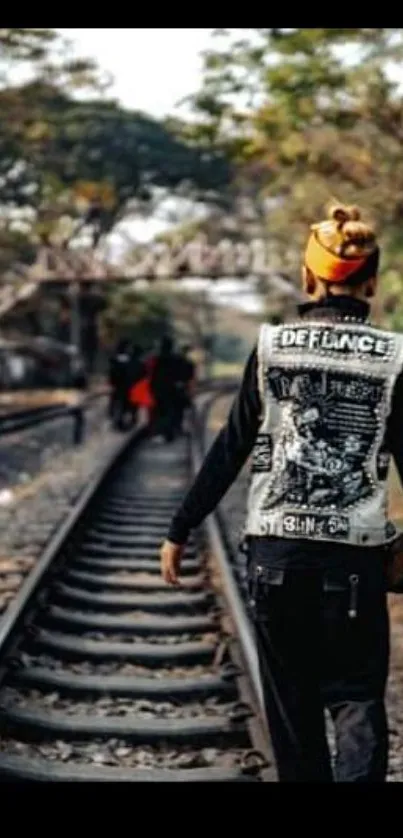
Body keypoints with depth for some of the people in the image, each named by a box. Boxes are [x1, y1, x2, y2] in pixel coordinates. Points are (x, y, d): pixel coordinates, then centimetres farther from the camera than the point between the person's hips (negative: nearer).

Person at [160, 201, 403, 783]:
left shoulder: (272, 346, -1)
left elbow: (230, 450, -1)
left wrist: (180, 531, 7)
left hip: (276, 549, 1)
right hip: (356, 555, -1)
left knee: (292, 701, 15)